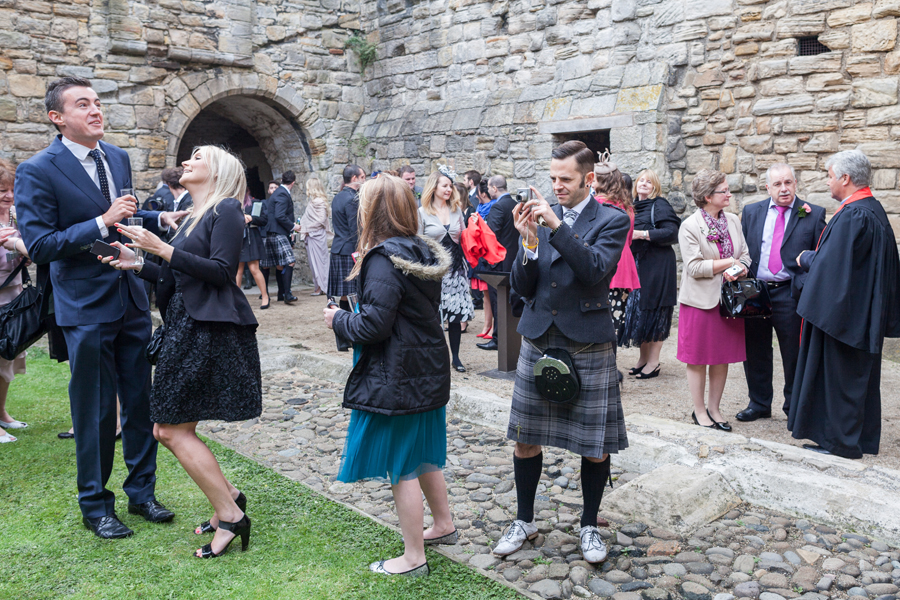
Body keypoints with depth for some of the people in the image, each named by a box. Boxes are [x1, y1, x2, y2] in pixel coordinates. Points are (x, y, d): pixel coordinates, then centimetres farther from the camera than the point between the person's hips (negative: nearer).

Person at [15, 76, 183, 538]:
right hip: (86, 308, -6)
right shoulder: (37, 171, -11)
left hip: (131, 300, 6)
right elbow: (38, 244, -16)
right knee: (95, 412, 5)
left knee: (140, 401, 13)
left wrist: (159, 219, 3)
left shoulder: (118, 157, 8)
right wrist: (101, 223, -22)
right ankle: (95, 505, 24)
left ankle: (141, 491, 30)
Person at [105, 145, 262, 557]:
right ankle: (227, 496, 21)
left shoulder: (226, 210, -7)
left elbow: (221, 270, -18)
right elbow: (181, 279, 18)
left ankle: (230, 515, 2)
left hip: (213, 331, -9)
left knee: (173, 429, -7)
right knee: (169, 427, 9)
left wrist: (163, 249, -19)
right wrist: (139, 265, 7)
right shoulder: (194, 218, 20)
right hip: (186, 328, 9)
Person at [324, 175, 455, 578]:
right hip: (428, 373, 9)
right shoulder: (422, 253, 7)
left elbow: (374, 324, -25)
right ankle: (444, 525, 39)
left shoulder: (384, 260, -20)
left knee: (400, 467, 3)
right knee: (422, 455, 24)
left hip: (395, 379, -9)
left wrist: (339, 320, -6)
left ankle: (413, 558, 15)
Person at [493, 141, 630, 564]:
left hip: (588, 345, -3)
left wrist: (556, 225, -25)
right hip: (538, 341, 3)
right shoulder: (540, 217, 5)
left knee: (595, 446, 7)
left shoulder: (612, 221, -3)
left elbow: (595, 269, -21)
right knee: (525, 439, 10)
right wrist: (530, 242, -16)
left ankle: (589, 526, 28)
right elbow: (522, 287, 0)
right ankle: (524, 521, 29)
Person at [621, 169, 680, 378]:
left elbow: (672, 233, -16)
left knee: (654, 311, -4)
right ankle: (643, 357, 18)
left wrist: (643, 234, -19)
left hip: (657, 266, -7)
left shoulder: (660, 205, -6)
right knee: (638, 310, 8)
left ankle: (653, 361, 3)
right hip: (638, 265, 7)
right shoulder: (635, 207, 15)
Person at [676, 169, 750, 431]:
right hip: (701, 299, -5)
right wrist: (728, 263, -12)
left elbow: (745, 255, 10)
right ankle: (699, 411, 16)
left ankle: (714, 408, 23)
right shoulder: (690, 226, -10)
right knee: (697, 359, 4)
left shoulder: (733, 220, 8)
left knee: (723, 358, 10)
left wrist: (739, 270, -11)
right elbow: (694, 266, -16)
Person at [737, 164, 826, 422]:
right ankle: (759, 403, 27)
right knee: (755, 353, 11)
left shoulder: (813, 214, 1)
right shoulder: (751, 212, 10)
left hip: (791, 295, -2)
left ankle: (794, 406, 24)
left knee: (795, 354, 6)